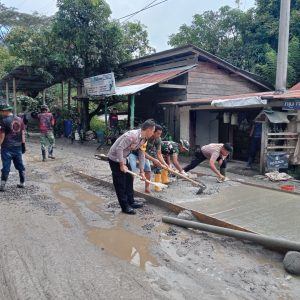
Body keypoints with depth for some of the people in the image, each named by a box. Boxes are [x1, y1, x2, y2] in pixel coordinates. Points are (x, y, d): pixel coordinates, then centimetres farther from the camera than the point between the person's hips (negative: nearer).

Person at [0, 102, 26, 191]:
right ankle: (22, 183, 21)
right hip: (18, 147, 5)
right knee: (20, 165, 14)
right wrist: (23, 145, 12)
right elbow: (23, 133, 7)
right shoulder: (19, 119, 5)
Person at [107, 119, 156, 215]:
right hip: (115, 158, -9)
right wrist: (122, 165, -25)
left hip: (123, 158, 9)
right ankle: (125, 207, 6)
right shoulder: (132, 135, -30)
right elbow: (119, 148, -31)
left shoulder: (143, 139, -1)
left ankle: (131, 201, 28)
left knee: (129, 179, 15)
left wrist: (142, 171, 5)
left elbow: (141, 154, 5)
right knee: (120, 183, -3)